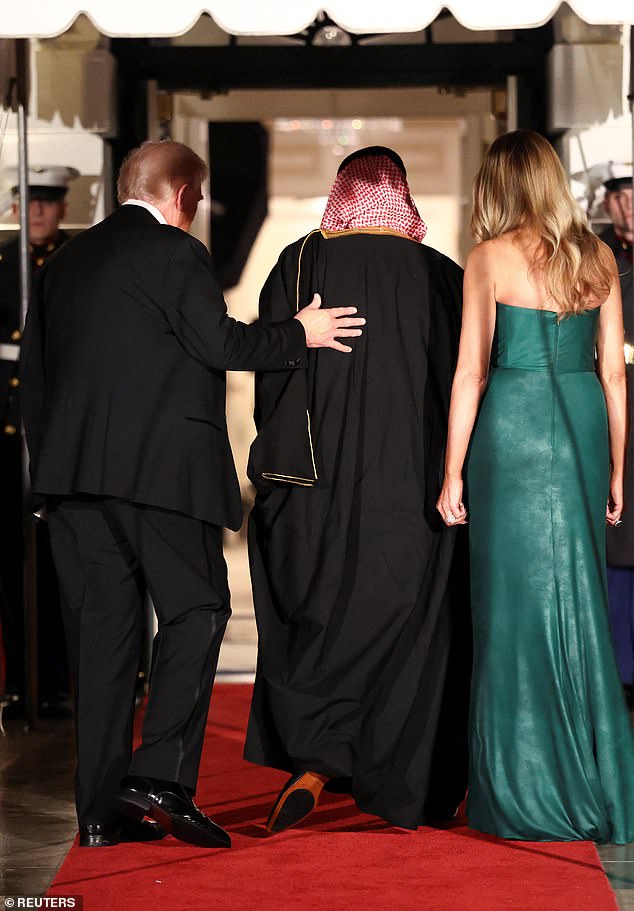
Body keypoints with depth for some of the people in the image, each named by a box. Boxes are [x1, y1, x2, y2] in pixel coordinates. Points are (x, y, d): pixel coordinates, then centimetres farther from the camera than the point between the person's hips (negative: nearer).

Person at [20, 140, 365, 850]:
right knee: (195, 611, 3)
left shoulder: (64, 262, 17)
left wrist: (48, 463, 22)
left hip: (72, 472, 6)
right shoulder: (175, 253, -4)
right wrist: (300, 334, 3)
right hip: (158, 467, -6)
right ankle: (161, 776, -12)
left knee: (101, 630, 7)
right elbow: (217, 342, -11)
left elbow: (34, 371, 18)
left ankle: (102, 809, 7)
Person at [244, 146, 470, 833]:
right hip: (416, 489, 1)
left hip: (319, 489, 0)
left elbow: (271, 372, -2)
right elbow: (463, 384, 2)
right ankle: (411, 794, 15)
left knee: (315, 625, 12)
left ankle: (312, 764, -5)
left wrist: (280, 468, 7)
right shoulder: (442, 275, -2)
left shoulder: (300, 265, -3)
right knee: (411, 632, 10)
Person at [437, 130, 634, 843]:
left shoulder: (492, 258, -4)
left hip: (513, 434, -4)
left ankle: (527, 793, 8)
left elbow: (470, 371, -6)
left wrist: (453, 474, -2)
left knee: (516, 604, 3)